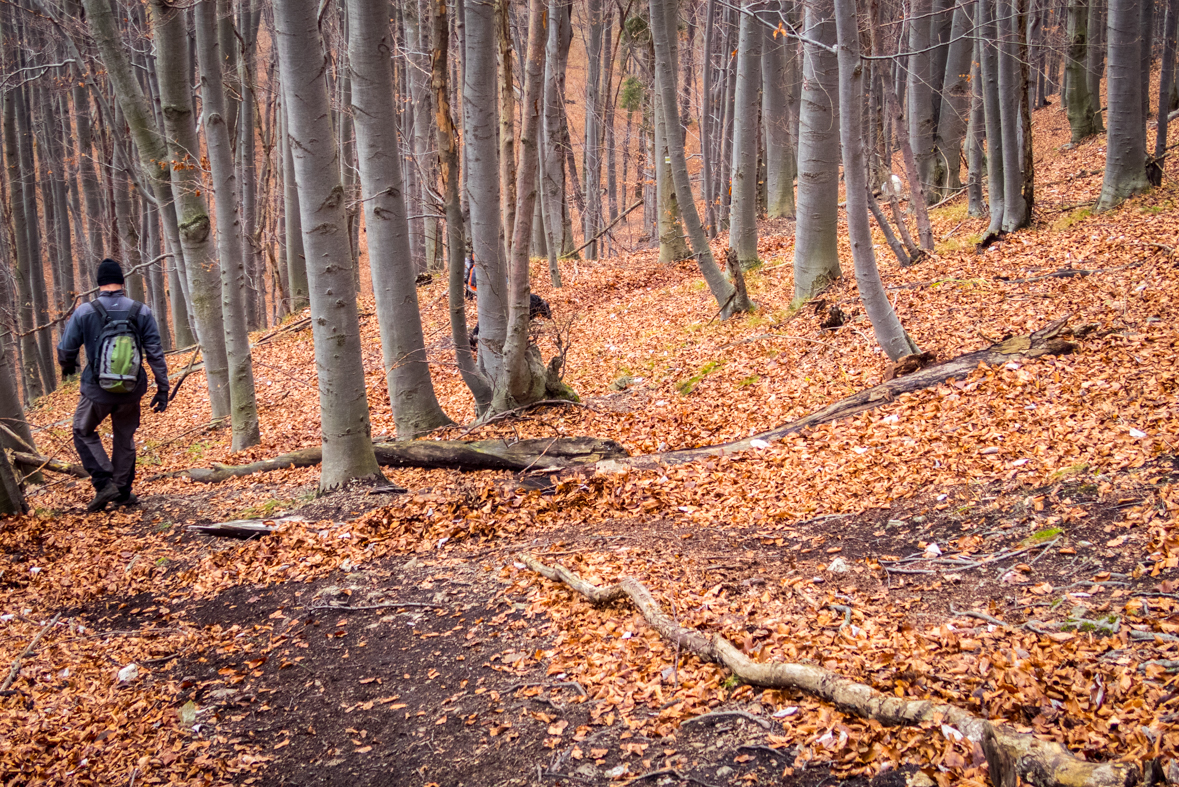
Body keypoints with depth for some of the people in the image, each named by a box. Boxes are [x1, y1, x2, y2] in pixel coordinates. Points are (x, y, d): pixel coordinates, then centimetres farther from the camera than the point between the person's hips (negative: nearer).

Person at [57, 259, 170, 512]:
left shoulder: (84, 312, -10)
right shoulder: (141, 312, -7)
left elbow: (65, 349, -1)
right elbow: (155, 353, -6)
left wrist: (67, 366, 22)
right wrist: (163, 388, 2)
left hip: (97, 390, -2)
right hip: (131, 391, 2)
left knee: (84, 432, 22)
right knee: (124, 438, 21)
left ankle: (104, 483, 8)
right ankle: (123, 491, 28)